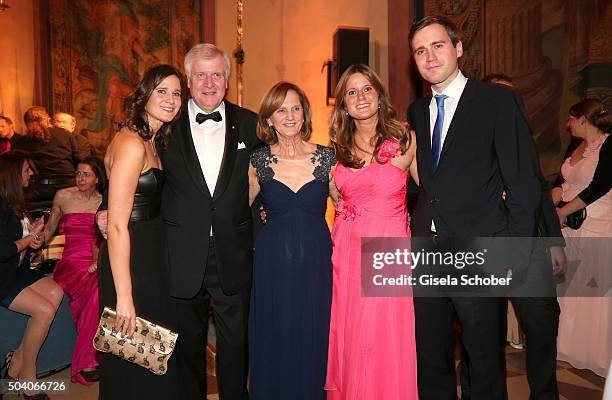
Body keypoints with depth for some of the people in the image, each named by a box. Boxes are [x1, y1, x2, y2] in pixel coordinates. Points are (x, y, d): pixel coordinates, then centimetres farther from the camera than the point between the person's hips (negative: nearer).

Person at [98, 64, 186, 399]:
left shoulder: (154, 142, 10)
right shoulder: (132, 144, -19)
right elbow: (116, 226, -22)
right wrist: (124, 296, -22)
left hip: (152, 257, 9)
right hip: (130, 263, -9)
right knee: (134, 368, 9)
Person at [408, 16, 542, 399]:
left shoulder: (498, 100, -4)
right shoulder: (417, 111, 11)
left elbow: (524, 184, -8)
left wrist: (516, 254, -12)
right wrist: (417, 231, 3)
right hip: (427, 253, 5)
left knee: (486, 365, 12)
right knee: (430, 360, 17)